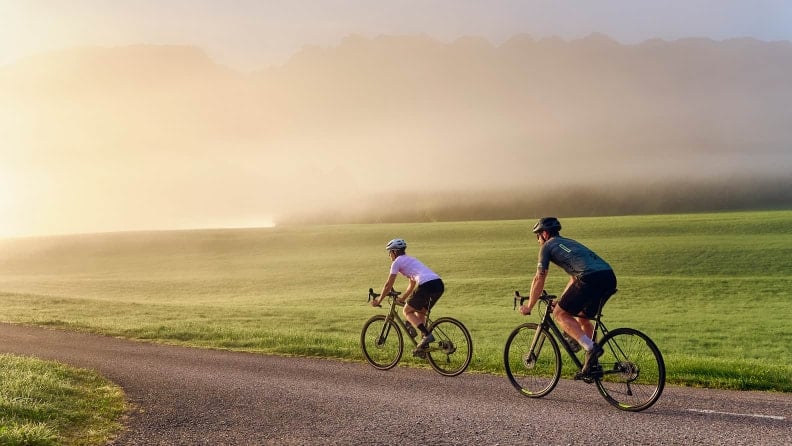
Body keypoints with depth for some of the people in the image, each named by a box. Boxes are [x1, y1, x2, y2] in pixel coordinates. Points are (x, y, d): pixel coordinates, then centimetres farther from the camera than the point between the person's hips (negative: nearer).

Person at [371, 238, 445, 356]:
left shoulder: (397, 262, 8)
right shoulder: (410, 260, 32)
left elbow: (388, 284, 10)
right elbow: (412, 285, 40)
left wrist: (378, 300, 20)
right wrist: (403, 298, 49)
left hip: (427, 285, -8)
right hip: (439, 284, 8)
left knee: (407, 311, 8)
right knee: (420, 313, 22)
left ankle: (427, 335, -11)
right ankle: (423, 347, 17)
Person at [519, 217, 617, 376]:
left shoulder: (547, 246, 13)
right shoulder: (569, 243, 36)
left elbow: (539, 279, 12)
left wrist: (529, 306, 22)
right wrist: (561, 300, 49)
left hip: (591, 278, -8)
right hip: (610, 278, 8)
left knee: (560, 314, 5)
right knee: (582, 318, 24)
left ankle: (591, 348, -10)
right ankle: (593, 365, 20)